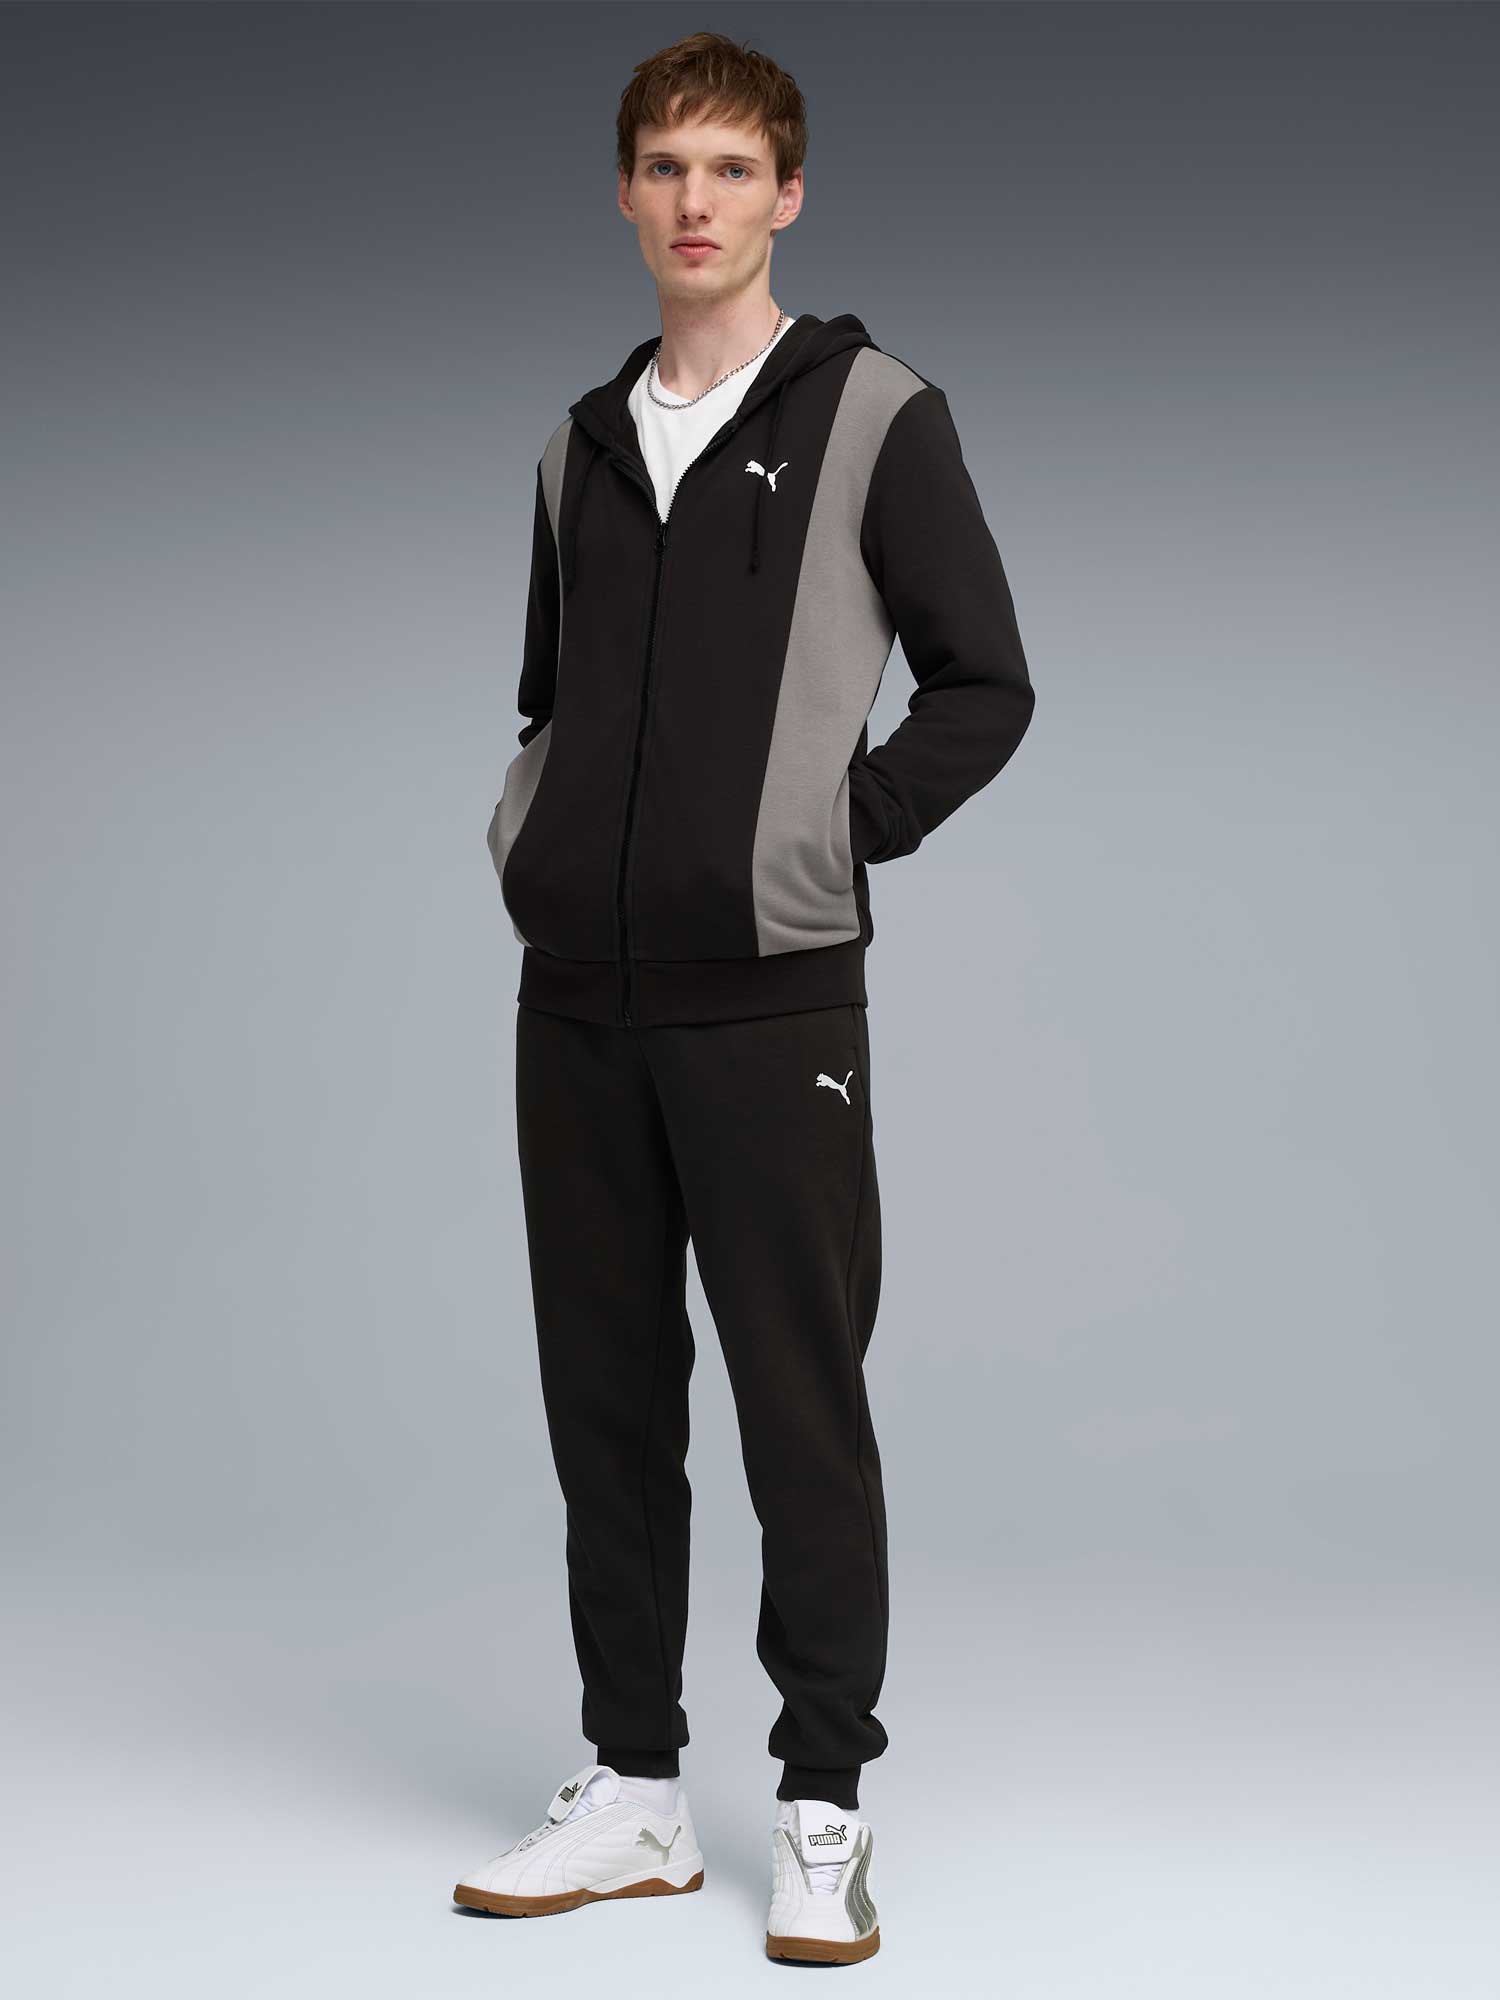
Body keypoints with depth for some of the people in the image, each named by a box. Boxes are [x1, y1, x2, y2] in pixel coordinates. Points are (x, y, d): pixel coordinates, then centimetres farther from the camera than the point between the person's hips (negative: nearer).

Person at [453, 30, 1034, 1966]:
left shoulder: (874, 414, -1)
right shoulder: (583, 442, 15)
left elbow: (984, 686, -3)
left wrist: (827, 840, -8)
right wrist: (530, 836, 8)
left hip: (768, 1000, -5)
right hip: (576, 1001, 5)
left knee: (802, 1406, 0)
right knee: (604, 1397, 10)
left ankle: (824, 1813, 12)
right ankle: (632, 1787, 22)